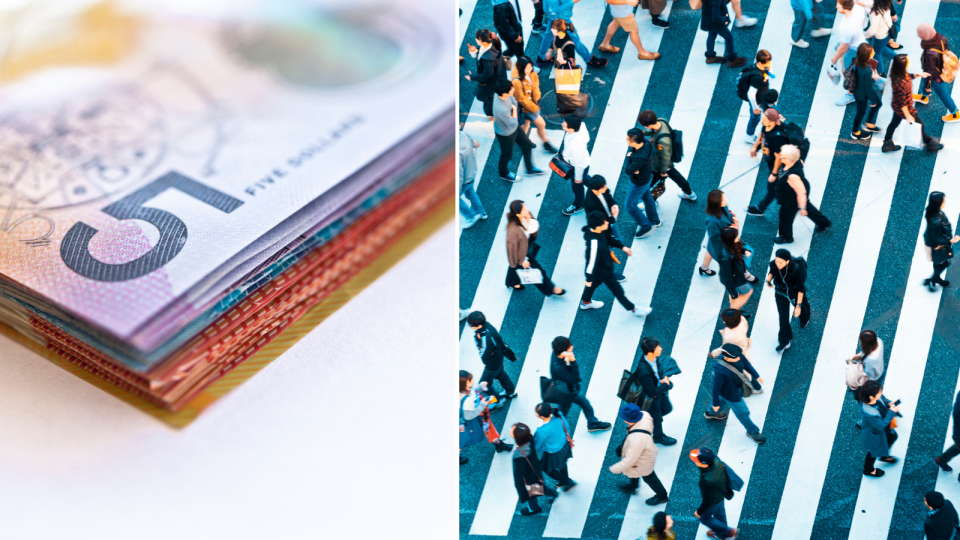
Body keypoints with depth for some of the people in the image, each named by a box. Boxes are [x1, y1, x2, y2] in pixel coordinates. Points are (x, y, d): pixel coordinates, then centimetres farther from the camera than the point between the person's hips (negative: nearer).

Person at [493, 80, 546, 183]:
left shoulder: (505, 95, -22)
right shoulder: (501, 109, -46)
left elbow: (515, 104, 1)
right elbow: (513, 124, -30)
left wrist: (514, 110, -18)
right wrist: (514, 110, -18)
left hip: (514, 128, 8)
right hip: (505, 134, -8)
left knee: (527, 145, 24)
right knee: (507, 154, 22)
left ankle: (530, 168, 48)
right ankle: (504, 174, 53)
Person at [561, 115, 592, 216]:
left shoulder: (577, 145, -47)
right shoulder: (580, 127, -25)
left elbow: (579, 163, -30)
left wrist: (578, 177, -13)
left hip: (579, 167, -7)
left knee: (577, 186, 23)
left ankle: (578, 206, 51)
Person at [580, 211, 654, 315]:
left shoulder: (600, 232, -19)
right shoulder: (594, 243, -45)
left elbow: (609, 238, 5)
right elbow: (592, 261, -32)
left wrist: (622, 246, 7)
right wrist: (589, 279, -20)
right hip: (603, 271, -9)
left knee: (595, 282, 34)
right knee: (617, 290, 14)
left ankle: (585, 302, 59)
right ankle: (633, 309, 36)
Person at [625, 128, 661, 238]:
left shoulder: (640, 158, -45)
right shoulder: (645, 143, -20)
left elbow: (629, 171, -35)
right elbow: (631, 151, -3)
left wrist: (629, 157, -21)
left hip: (639, 183, -8)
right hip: (647, 176, 8)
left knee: (630, 206, 14)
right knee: (647, 197, 32)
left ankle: (646, 227, 30)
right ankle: (654, 220, 55)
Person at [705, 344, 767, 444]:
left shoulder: (737, 355, -28)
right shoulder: (720, 371, -46)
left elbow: (746, 363, -5)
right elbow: (716, 388, -29)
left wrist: (756, 375, 9)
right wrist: (716, 403, -14)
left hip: (738, 386, 7)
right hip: (731, 394, -7)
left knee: (723, 399, 36)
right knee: (743, 413, 16)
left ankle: (710, 413, 68)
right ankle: (752, 432, 46)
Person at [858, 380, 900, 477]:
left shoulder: (876, 397, -26)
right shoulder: (870, 413, -47)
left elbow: (883, 399, -2)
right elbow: (880, 425, -31)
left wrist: (888, 403, -22)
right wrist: (892, 412, -30)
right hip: (875, 434, -8)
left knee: (893, 436, 33)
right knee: (875, 451, 22)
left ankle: (884, 456, 64)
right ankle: (868, 470, 54)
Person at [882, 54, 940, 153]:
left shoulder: (897, 74, -17)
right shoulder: (901, 83, -42)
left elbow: (908, 76, 10)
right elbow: (902, 102, -30)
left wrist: (918, 75, -1)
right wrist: (908, 116, -20)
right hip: (904, 108, -8)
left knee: (894, 123, 28)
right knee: (919, 124, 17)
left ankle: (887, 145, 48)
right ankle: (929, 144, 42)